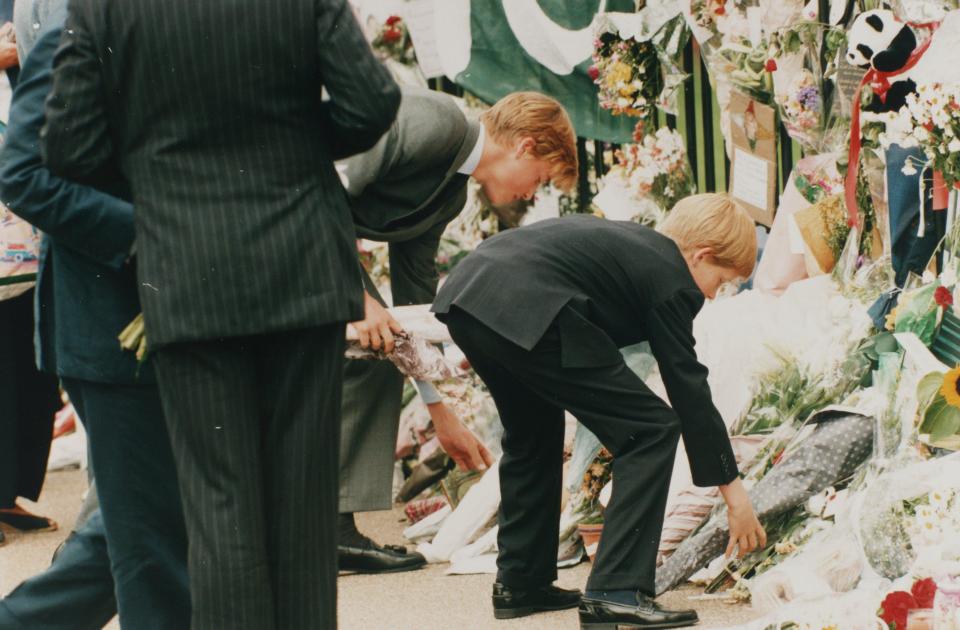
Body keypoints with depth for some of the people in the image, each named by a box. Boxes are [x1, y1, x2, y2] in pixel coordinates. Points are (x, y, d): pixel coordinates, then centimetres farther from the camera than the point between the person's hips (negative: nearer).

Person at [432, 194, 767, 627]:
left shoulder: (626, 239, 30)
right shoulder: (671, 281, 5)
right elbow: (690, 392, 5)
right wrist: (732, 489, 11)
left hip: (464, 297, 10)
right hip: (527, 313, -10)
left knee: (534, 432, 31)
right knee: (651, 430, -1)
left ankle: (520, 583, 35)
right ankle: (616, 593, -4)